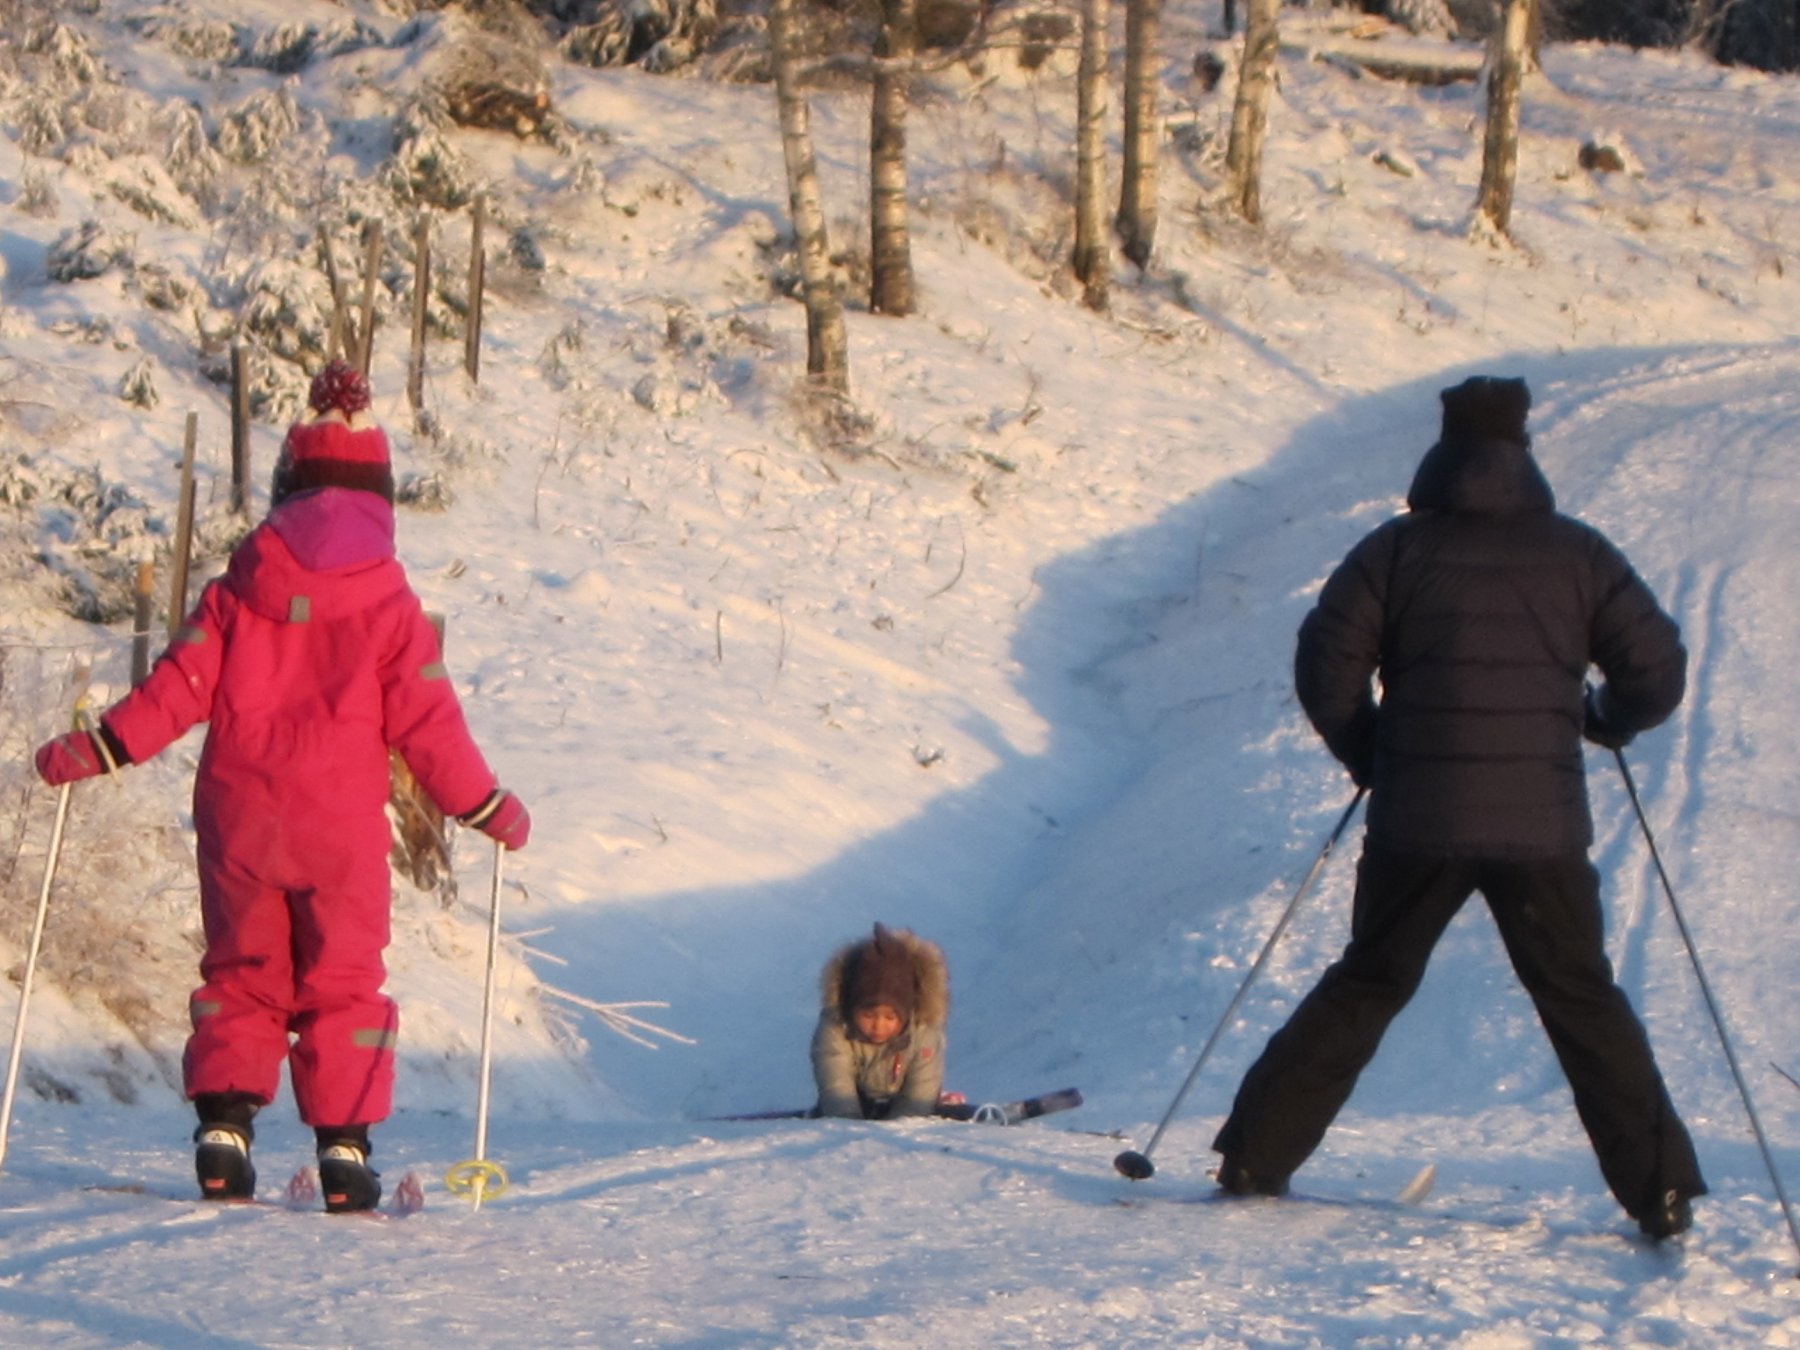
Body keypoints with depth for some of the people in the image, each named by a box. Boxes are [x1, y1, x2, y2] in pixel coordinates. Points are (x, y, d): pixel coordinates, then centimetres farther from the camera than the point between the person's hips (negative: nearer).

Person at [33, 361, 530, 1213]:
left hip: (237, 815, 2)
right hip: (342, 824, -2)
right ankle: (343, 1147, 1)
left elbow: (180, 686, -2)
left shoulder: (240, 590, 2)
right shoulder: (389, 604, -3)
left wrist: (94, 752, 4)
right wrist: (486, 807, 8)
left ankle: (222, 1127, -2)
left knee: (242, 973, 12)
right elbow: (426, 722, -2)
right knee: (343, 981, 7)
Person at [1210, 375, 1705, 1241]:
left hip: (1416, 822, 0)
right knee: (1583, 1004, 9)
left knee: (1364, 988, 15)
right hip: (1542, 825, 0)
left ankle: (1256, 1156, 12)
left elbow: (1327, 663, -3)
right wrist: (1607, 721, 24)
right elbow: (1656, 670, 3)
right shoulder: (1576, 554, 5)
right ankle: (1660, 1192, 1)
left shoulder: (1398, 550, 3)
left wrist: (1367, 755, 13)